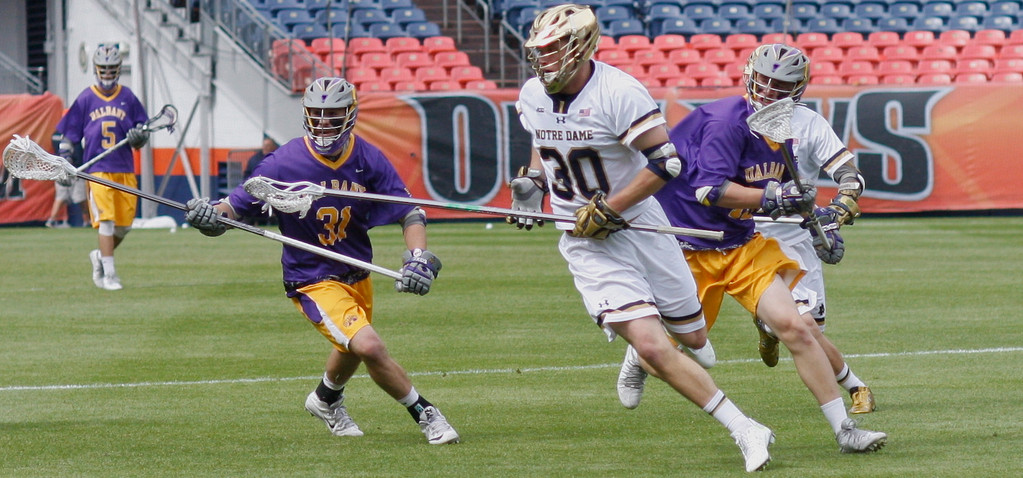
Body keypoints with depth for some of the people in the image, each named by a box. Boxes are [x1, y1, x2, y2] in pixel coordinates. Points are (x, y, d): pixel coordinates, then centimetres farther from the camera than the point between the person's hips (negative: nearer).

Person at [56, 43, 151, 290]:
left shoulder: (128, 98, 9)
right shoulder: (85, 99, 5)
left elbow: (143, 133, 12)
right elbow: (69, 137, 9)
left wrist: (138, 137, -11)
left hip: (125, 170, 3)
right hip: (97, 170, -3)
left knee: (124, 224, 2)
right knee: (106, 219, -12)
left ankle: (101, 256, 29)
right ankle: (109, 274, -11)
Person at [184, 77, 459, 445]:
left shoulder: (368, 159, -10)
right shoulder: (285, 163, -20)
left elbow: (409, 212, -8)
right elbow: (237, 205, -16)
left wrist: (419, 259, -25)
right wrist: (210, 215, -39)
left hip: (358, 274, 6)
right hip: (312, 280, -6)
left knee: (351, 350, 29)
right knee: (369, 346, -25)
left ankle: (326, 400, 61)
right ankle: (425, 415, -7)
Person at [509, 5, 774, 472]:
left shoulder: (618, 93, -20)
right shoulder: (532, 96, -2)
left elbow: (664, 162, -22)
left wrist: (606, 210, -21)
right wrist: (532, 182, 2)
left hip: (639, 227, -2)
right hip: (586, 243, 2)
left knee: (692, 337, 11)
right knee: (654, 349, -16)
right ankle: (746, 431, -11)